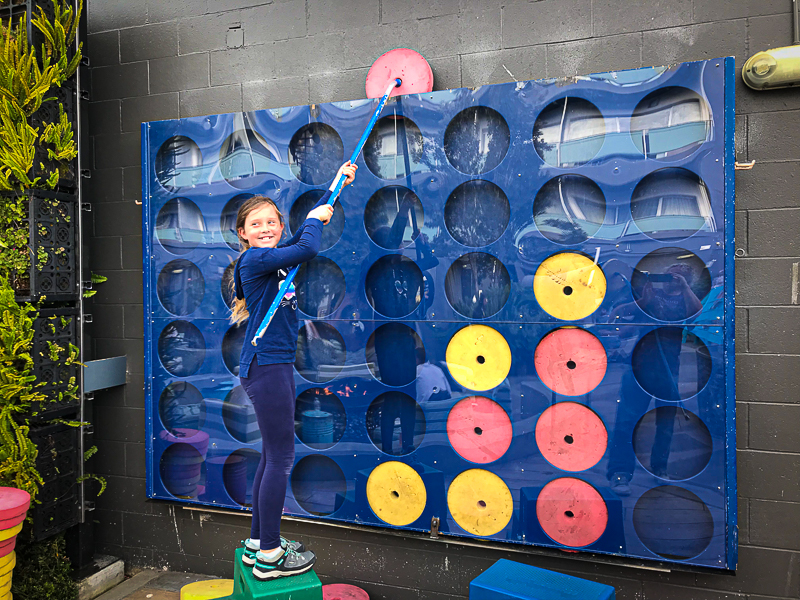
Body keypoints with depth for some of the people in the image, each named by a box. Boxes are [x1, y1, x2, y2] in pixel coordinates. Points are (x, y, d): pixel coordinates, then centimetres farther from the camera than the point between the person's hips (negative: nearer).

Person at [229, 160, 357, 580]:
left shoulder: (275, 257, 14)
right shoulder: (255, 259, -12)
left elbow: (311, 225, 26)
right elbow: (308, 247, -26)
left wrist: (337, 185, 29)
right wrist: (316, 218, -5)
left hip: (275, 365, 10)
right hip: (265, 366, -10)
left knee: (273, 456, 14)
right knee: (281, 456, -5)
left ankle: (258, 543, 26)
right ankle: (269, 556, 5)